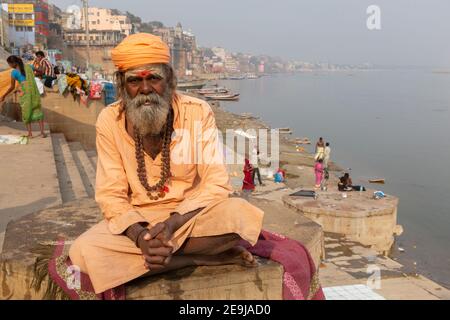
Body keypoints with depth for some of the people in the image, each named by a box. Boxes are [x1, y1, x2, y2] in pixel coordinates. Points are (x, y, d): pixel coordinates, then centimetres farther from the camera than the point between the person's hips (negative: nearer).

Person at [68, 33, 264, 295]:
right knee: (82, 252, -26)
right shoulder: (109, 120, -7)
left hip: (192, 215, -2)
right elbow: (111, 194, -6)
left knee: (241, 213, -32)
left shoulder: (198, 112, -11)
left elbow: (217, 183, -13)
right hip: (137, 221, 3)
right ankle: (203, 257, -18)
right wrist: (140, 235, -26)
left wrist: (173, 223, -28)